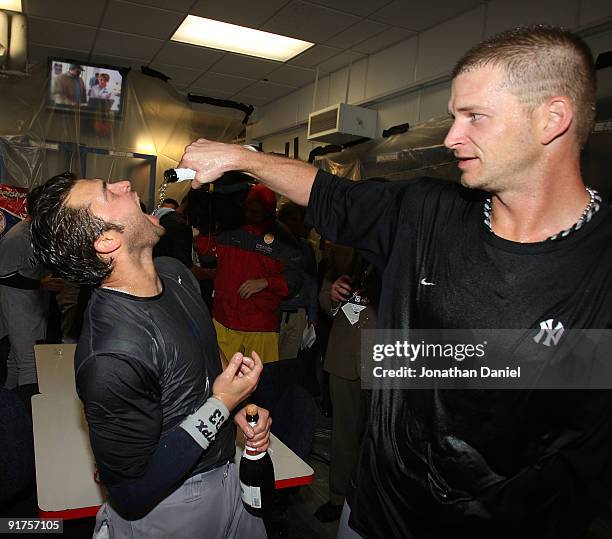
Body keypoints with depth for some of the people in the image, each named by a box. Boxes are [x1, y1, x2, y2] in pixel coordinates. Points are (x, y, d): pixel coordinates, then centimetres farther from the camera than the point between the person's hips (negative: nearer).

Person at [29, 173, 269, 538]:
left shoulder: (174, 272, -8)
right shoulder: (112, 357, -34)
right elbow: (131, 497, -25)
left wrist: (238, 403, -7)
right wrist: (221, 405, -23)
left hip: (224, 469, 8)